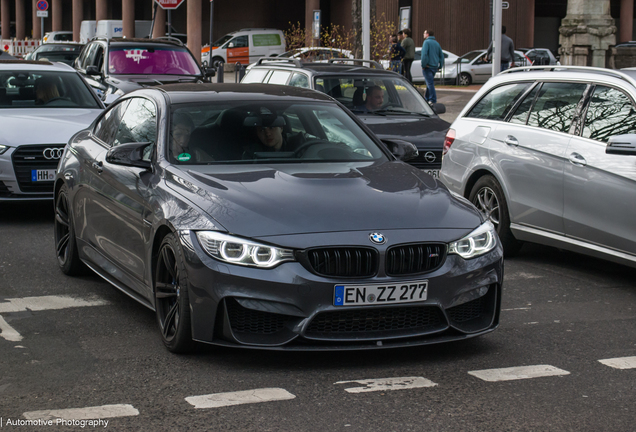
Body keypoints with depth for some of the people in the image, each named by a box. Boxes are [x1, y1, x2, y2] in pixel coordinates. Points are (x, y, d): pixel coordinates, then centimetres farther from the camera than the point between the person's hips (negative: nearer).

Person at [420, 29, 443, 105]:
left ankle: (433, 100, -11)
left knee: (430, 83, -8)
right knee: (429, 82, 19)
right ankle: (427, 98, 28)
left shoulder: (426, 42, -9)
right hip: (435, 66, 8)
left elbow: (424, 54, -20)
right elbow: (441, 55, 16)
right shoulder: (436, 43, 15)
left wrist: (423, 65, -15)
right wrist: (440, 66, 17)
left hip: (428, 66, -8)